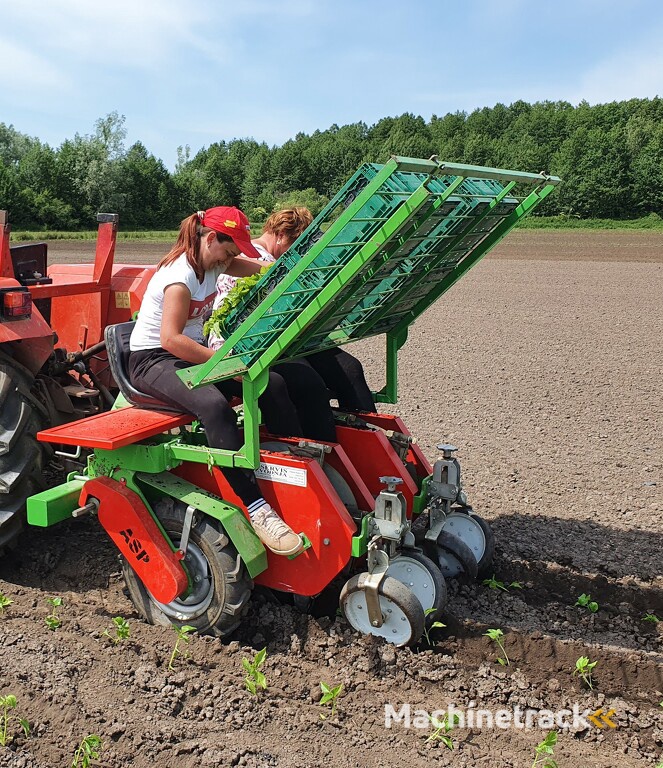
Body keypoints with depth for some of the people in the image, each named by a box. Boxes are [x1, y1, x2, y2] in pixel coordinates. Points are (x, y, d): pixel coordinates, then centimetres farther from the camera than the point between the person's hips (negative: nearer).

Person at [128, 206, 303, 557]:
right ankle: (256, 508, -39)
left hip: (191, 354, 9)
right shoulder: (181, 276, -21)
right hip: (152, 361, -9)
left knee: (272, 384, -12)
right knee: (214, 405, -39)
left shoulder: (211, 263, 6)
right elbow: (171, 339, -30)